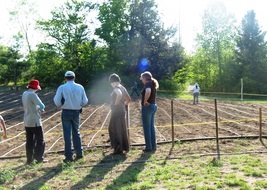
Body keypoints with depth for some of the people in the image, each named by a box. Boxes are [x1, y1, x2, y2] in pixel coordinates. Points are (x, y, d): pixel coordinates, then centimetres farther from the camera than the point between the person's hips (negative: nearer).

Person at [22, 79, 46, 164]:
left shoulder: (24, 94, 8)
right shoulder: (32, 94, -18)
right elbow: (42, 106, -21)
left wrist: (39, 109, 5)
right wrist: (40, 108, 3)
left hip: (27, 121, 8)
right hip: (35, 121, -8)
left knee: (29, 141, 12)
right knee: (40, 140, 3)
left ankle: (29, 159, 15)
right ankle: (39, 158, 4)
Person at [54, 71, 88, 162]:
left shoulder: (62, 88, -8)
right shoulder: (80, 87, -1)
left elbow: (57, 102, -8)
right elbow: (85, 102, 2)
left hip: (66, 112, -3)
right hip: (76, 112, 3)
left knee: (67, 134, 3)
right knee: (76, 132, 17)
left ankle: (69, 156, 6)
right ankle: (79, 153, 22)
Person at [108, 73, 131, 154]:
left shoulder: (116, 88, -14)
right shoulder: (122, 87, 13)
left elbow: (119, 94, -37)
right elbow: (129, 99, 19)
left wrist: (116, 103, -23)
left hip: (116, 112, -9)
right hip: (122, 111, 9)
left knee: (116, 130, 0)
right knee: (122, 130, 16)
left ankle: (118, 148, 4)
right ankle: (125, 147, 24)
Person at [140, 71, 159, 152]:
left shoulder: (147, 84, -15)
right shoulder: (152, 84, 12)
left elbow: (148, 92, -36)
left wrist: (145, 101, -25)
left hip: (147, 107, -9)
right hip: (153, 106, 9)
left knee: (147, 128, -1)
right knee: (152, 127, 15)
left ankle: (149, 147, 5)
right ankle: (154, 145, 20)